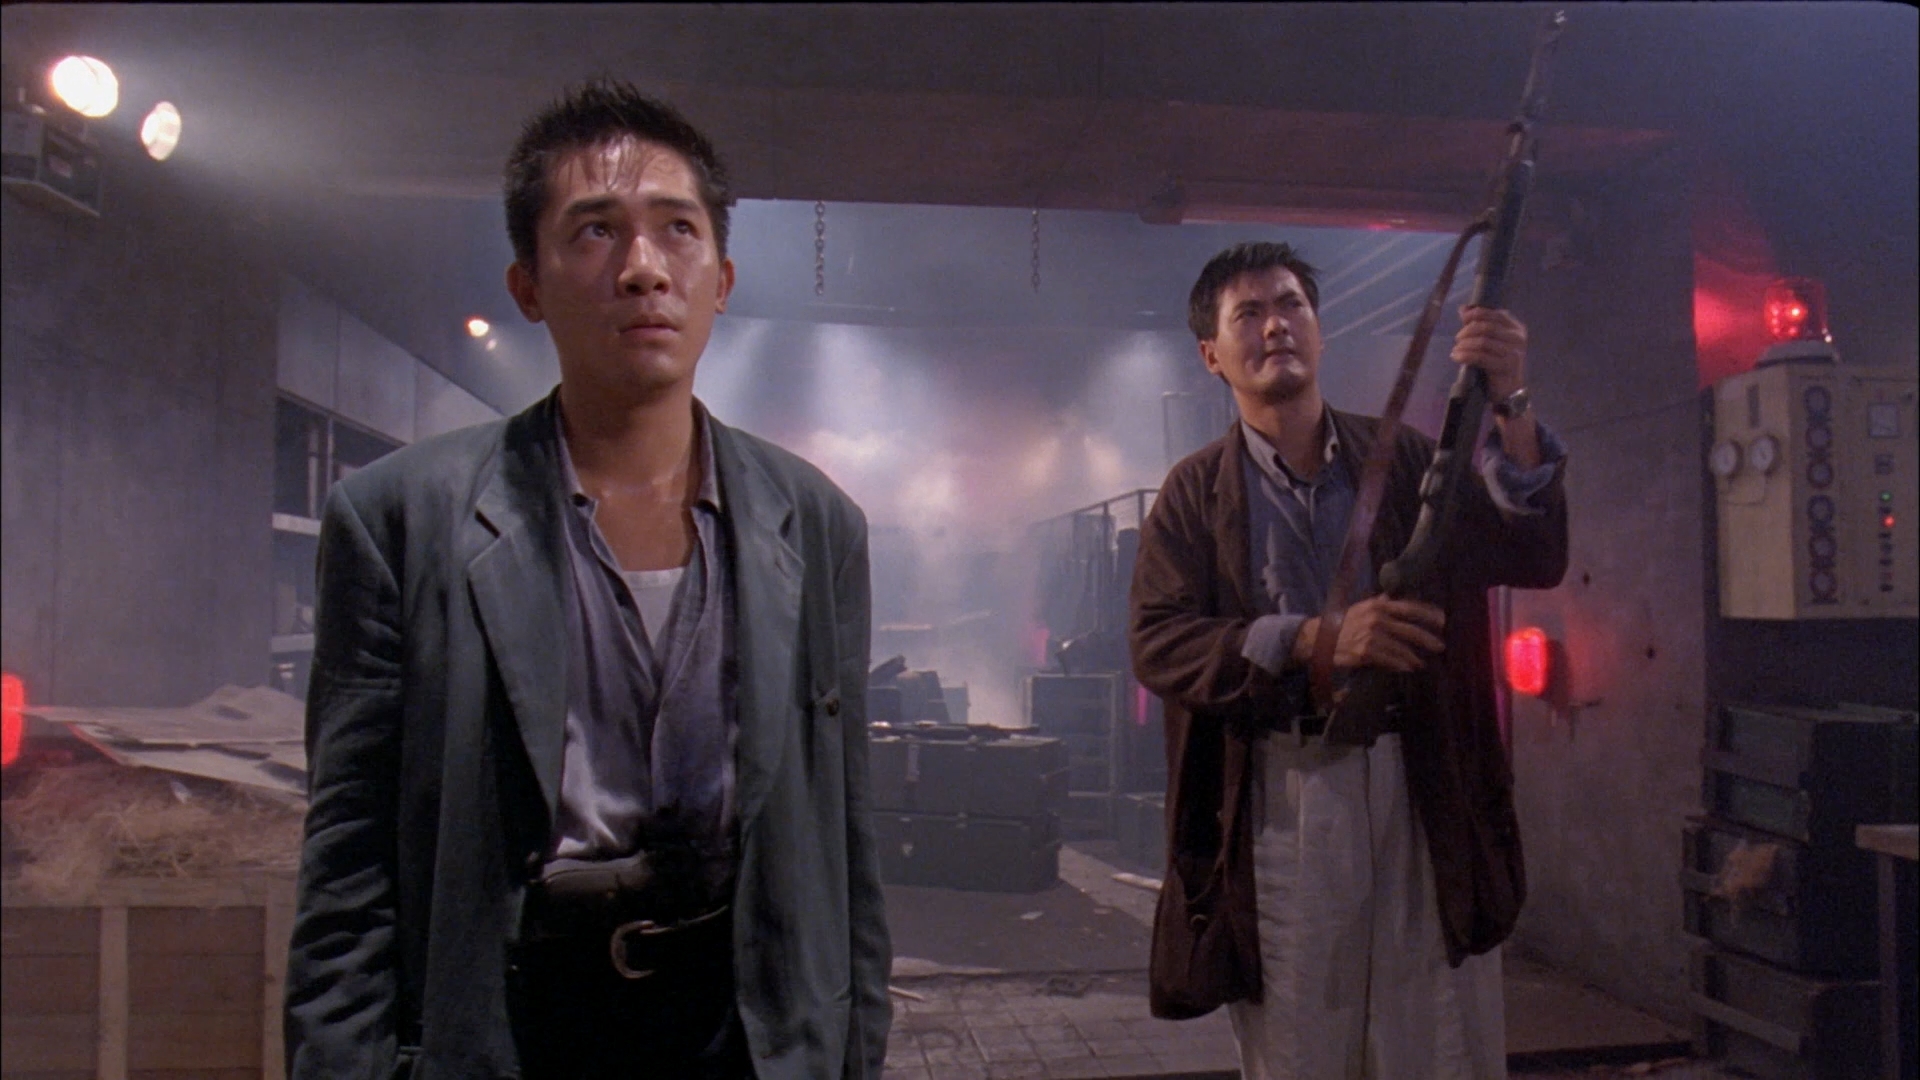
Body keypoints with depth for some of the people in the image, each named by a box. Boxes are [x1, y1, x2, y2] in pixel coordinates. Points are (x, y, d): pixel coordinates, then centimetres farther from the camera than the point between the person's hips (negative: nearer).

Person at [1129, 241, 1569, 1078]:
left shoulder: (1403, 460, 11)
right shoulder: (1194, 493, 5)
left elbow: (1535, 561, 0)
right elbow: (1154, 643, -7)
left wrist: (1508, 407, -14)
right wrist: (1311, 640, -20)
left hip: (1424, 790, 2)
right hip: (1281, 798, -1)